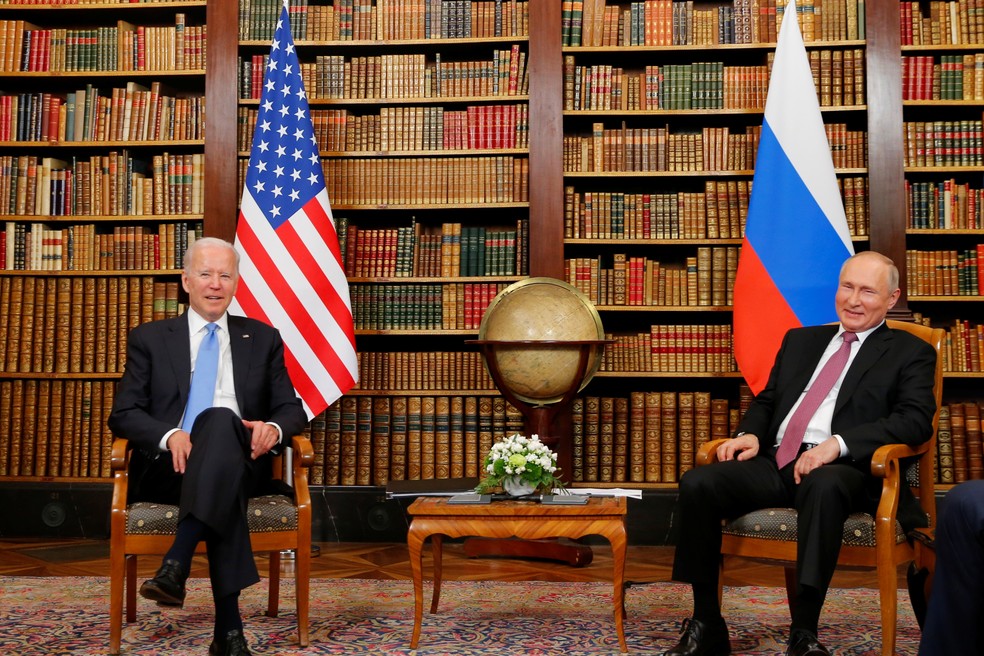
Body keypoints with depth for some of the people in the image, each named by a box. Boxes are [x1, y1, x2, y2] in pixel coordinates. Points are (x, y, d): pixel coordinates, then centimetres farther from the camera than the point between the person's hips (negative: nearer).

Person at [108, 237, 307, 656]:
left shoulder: (263, 339, 18)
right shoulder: (149, 339, 15)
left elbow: (291, 409, 14)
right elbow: (123, 414, 5)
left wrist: (274, 428, -13)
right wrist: (170, 435, -18)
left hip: (240, 464, 1)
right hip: (169, 465, 0)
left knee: (221, 420, -37)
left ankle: (175, 565, -47)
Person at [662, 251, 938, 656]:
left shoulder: (911, 353, 11)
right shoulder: (800, 340, 27)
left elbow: (916, 420, -5)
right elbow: (766, 399, 26)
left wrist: (839, 443, -19)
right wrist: (749, 433, 1)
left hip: (840, 470, -4)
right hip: (774, 464, 5)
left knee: (823, 486, -41)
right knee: (697, 483, -22)